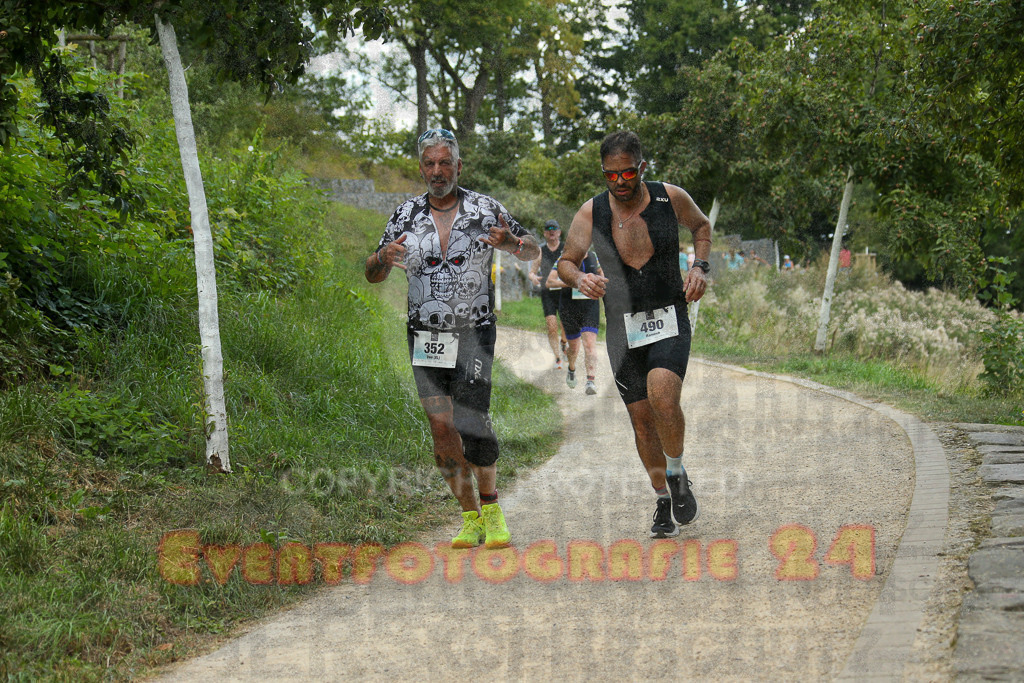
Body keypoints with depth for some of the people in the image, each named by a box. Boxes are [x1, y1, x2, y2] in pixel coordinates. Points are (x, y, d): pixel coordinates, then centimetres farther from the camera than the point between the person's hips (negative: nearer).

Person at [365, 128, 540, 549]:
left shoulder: (485, 210, -1)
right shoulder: (406, 215, 5)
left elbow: (533, 253, 5)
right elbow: (372, 275, 9)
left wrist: (512, 244, -18)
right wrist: (384, 258, -15)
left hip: (474, 334, -2)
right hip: (425, 337, 2)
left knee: (472, 424, -15)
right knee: (442, 427, -4)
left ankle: (491, 510, 3)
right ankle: (470, 517, 8)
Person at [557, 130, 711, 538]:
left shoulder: (671, 198, -4)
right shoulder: (591, 213, -4)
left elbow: (702, 226, 17)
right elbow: (566, 261, 6)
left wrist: (700, 268, 1)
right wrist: (580, 279, -17)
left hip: (670, 321, -2)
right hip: (622, 328, 2)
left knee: (663, 398, -25)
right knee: (641, 418, 5)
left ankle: (676, 473, 2)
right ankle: (664, 502, 22)